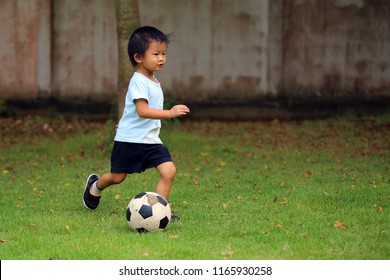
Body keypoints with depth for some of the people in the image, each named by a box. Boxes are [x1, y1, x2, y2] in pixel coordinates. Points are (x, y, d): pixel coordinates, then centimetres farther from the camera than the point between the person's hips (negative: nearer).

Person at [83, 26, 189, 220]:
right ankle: (95, 187, 40)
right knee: (117, 177, 8)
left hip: (151, 140, 8)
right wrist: (170, 113, -36)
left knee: (169, 171, -11)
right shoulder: (139, 82, -19)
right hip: (130, 139, -7)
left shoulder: (153, 81, 10)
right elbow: (142, 110, -30)